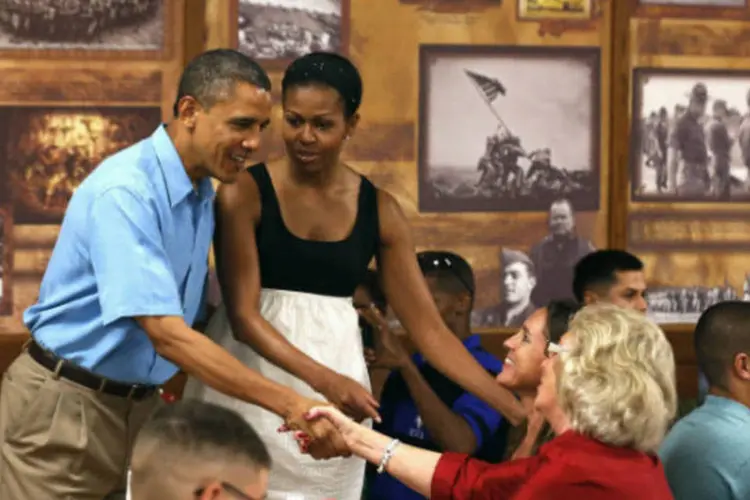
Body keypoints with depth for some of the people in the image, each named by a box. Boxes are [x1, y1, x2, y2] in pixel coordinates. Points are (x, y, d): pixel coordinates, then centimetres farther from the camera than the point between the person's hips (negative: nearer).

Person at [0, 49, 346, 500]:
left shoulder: (204, 194, 6)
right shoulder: (124, 192, -22)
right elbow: (167, 335, -29)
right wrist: (288, 404, -33)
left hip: (139, 407, 8)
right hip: (63, 410, -8)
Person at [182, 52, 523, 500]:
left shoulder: (380, 211, 3)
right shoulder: (246, 193, -6)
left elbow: (429, 330, 4)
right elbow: (242, 315, -12)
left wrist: (519, 412, -3)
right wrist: (322, 379, -26)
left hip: (338, 377, 3)